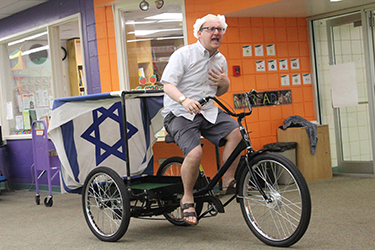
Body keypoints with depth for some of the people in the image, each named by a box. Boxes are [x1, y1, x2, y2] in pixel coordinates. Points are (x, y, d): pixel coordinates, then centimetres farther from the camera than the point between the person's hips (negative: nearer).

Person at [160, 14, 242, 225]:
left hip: (207, 111, 6)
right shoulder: (183, 54, -9)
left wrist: (225, 83, -1)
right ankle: (187, 198, -6)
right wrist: (184, 100, -36)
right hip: (180, 113, -6)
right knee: (195, 152, -29)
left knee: (235, 133, -22)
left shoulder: (220, 60, 12)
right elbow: (168, 85, -16)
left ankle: (228, 180, -5)